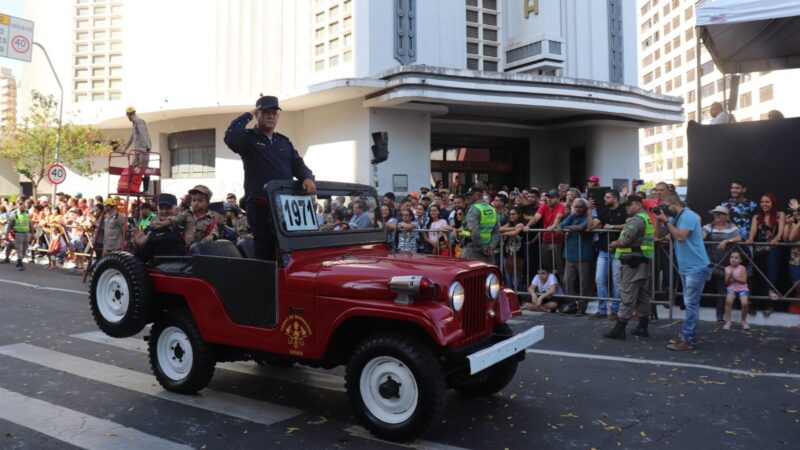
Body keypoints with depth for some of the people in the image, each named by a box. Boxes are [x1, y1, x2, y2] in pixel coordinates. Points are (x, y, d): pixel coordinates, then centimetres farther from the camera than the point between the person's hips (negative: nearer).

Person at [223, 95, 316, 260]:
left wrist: (307, 178, -10)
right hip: (260, 206, -5)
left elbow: (298, 164, 13)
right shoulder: (248, 138, 2)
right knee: (264, 251, 0)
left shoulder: (284, 141, 20)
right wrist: (248, 115, -7)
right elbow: (230, 138, -20)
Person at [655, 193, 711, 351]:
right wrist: (659, 220, -3)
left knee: (691, 304, -7)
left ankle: (687, 340, -5)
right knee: (690, 303, 14)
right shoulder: (674, 218, 11)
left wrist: (667, 221, -19)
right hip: (686, 267, 10)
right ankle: (690, 336, 22)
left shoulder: (688, 215, -15)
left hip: (696, 267, -10)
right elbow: (659, 235, 11)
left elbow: (680, 236, -26)